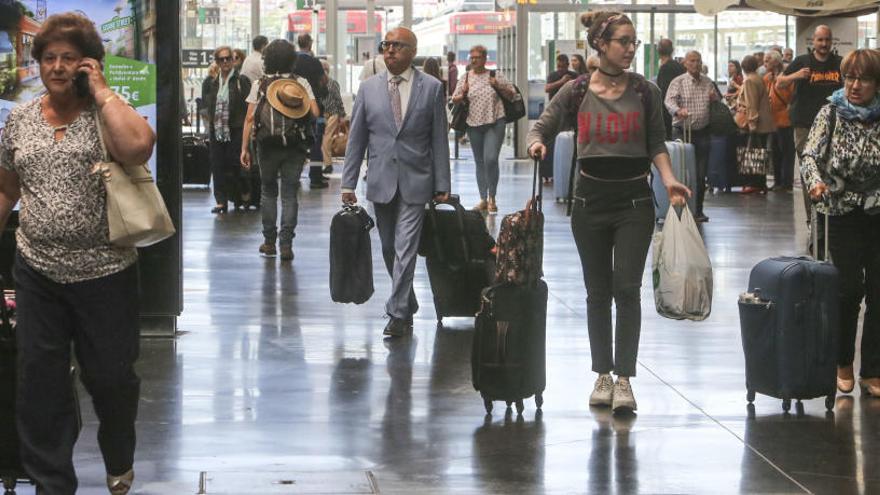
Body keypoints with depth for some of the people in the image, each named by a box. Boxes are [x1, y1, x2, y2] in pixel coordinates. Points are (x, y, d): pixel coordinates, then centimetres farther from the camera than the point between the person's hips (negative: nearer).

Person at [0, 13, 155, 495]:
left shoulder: (107, 112, -5)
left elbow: (137, 147, -28)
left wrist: (100, 89, -18)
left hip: (104, 271, -3)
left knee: (111, 377, 9)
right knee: (40, 382, 5)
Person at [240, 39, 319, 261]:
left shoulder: (259, 84, -1)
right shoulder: (301, 83, 0)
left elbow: (250, 118, -5)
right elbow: (315, 113, -7)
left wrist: (245, 148, -2)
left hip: (267, 146, 0)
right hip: (295, 147, 0)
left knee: (269, 192, 15)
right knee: (289, 194, 3)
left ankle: (269, 242, 16)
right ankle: (286, 244, -5)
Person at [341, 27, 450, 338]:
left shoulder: (432, 88, 0)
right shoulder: (369, 88, 6)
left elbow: (439, 139, 1)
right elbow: (356, 138, 7)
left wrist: (442, 186, -2)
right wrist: (348, 183, 3)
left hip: (415, 182, -3)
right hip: (380, 181, 3)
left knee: (405, 249, -10)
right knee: (389, 249, 11)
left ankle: (398, 314, -7)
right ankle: (408, 306, 27)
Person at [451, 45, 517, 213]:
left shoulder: (495, 76, 2)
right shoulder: (466, 77, 6)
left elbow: (512, 95, 6)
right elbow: (454, 100, 8)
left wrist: (499, 87, -10)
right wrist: (463, 95, -12)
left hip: (495, 123, -3)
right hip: (474, 124, 3)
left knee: (491, 159, -15)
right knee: (480, 162, 9)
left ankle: (492, 197, -2)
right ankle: (483, 199, 15)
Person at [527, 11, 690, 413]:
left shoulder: (644, 91, 1)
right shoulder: (576, 92, 0)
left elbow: (656, 143, 5)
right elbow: (542, 127, 1)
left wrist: (668, 179, -11)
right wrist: (536, 144, -23)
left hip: (634, 201, -1)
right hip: (591, 199, 1)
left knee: (626, 288, -8)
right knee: (598, 291, 8)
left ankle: (624, 379, -6)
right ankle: (603, 375, 17)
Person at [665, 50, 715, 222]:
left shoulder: (708, 83, 13)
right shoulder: (678, 82, -2)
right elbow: (669, 100, -17)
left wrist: (714, 98, 2)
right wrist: (678, 110, -38)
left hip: (702, 132, 4)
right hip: (682, 131, -4)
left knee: (701, 174, 4)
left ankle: (698, 210, 11)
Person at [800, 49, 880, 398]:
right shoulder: (832, 113, -2)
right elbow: (811, 154, -10)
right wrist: (815, 181, -29)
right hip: (844, 214, -1)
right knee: (850, 289, -4)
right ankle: (843, 365, 15)